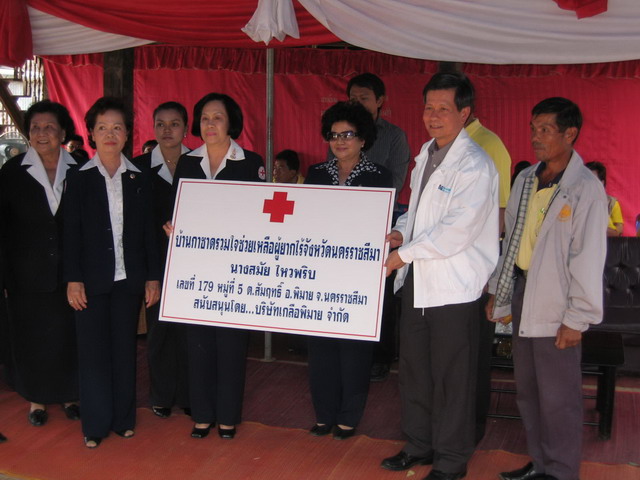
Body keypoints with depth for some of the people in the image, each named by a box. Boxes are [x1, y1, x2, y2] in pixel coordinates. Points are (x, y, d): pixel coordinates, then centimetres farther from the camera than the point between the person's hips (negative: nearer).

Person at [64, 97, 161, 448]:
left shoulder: (140, 179, 5)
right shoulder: (79, 179, 1)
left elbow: (148, 232, 6)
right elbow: (71, 233, -1)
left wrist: (153, 277, 2)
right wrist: (73, 279, -8)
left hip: (128, 278, 2)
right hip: (92, 279, -1)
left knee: (125, 349, 8)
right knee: (93, 350, 3)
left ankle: (123, 418, 21)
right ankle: (96, 424, 14)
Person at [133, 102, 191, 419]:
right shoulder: (141, 166, 1)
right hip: (157, 259, 0)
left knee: (189, 327, 4)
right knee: (159, 327, 7)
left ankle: (189, 395, 18)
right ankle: (161, 396, 22)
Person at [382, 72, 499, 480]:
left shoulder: (474, 165, -16)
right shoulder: (426, 154, 12)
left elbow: (458, 231, -23)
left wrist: (405, 254, -16)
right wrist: (402, 231, 2)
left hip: (453, 285, -8)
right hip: (418, 279, 8)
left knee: (451, 378, 4)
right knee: (414, 368, 18)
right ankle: (420, 445, 35)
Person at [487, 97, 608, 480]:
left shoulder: (586, 189, -12)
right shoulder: (526, 180, 9)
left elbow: (589, 258, -14)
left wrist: (576, 319, -15)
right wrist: (498, 292, 15)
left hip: (555, 305, -7)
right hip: (522, 294, 7)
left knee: (558, 397, 2)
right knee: (528, 389, 17)